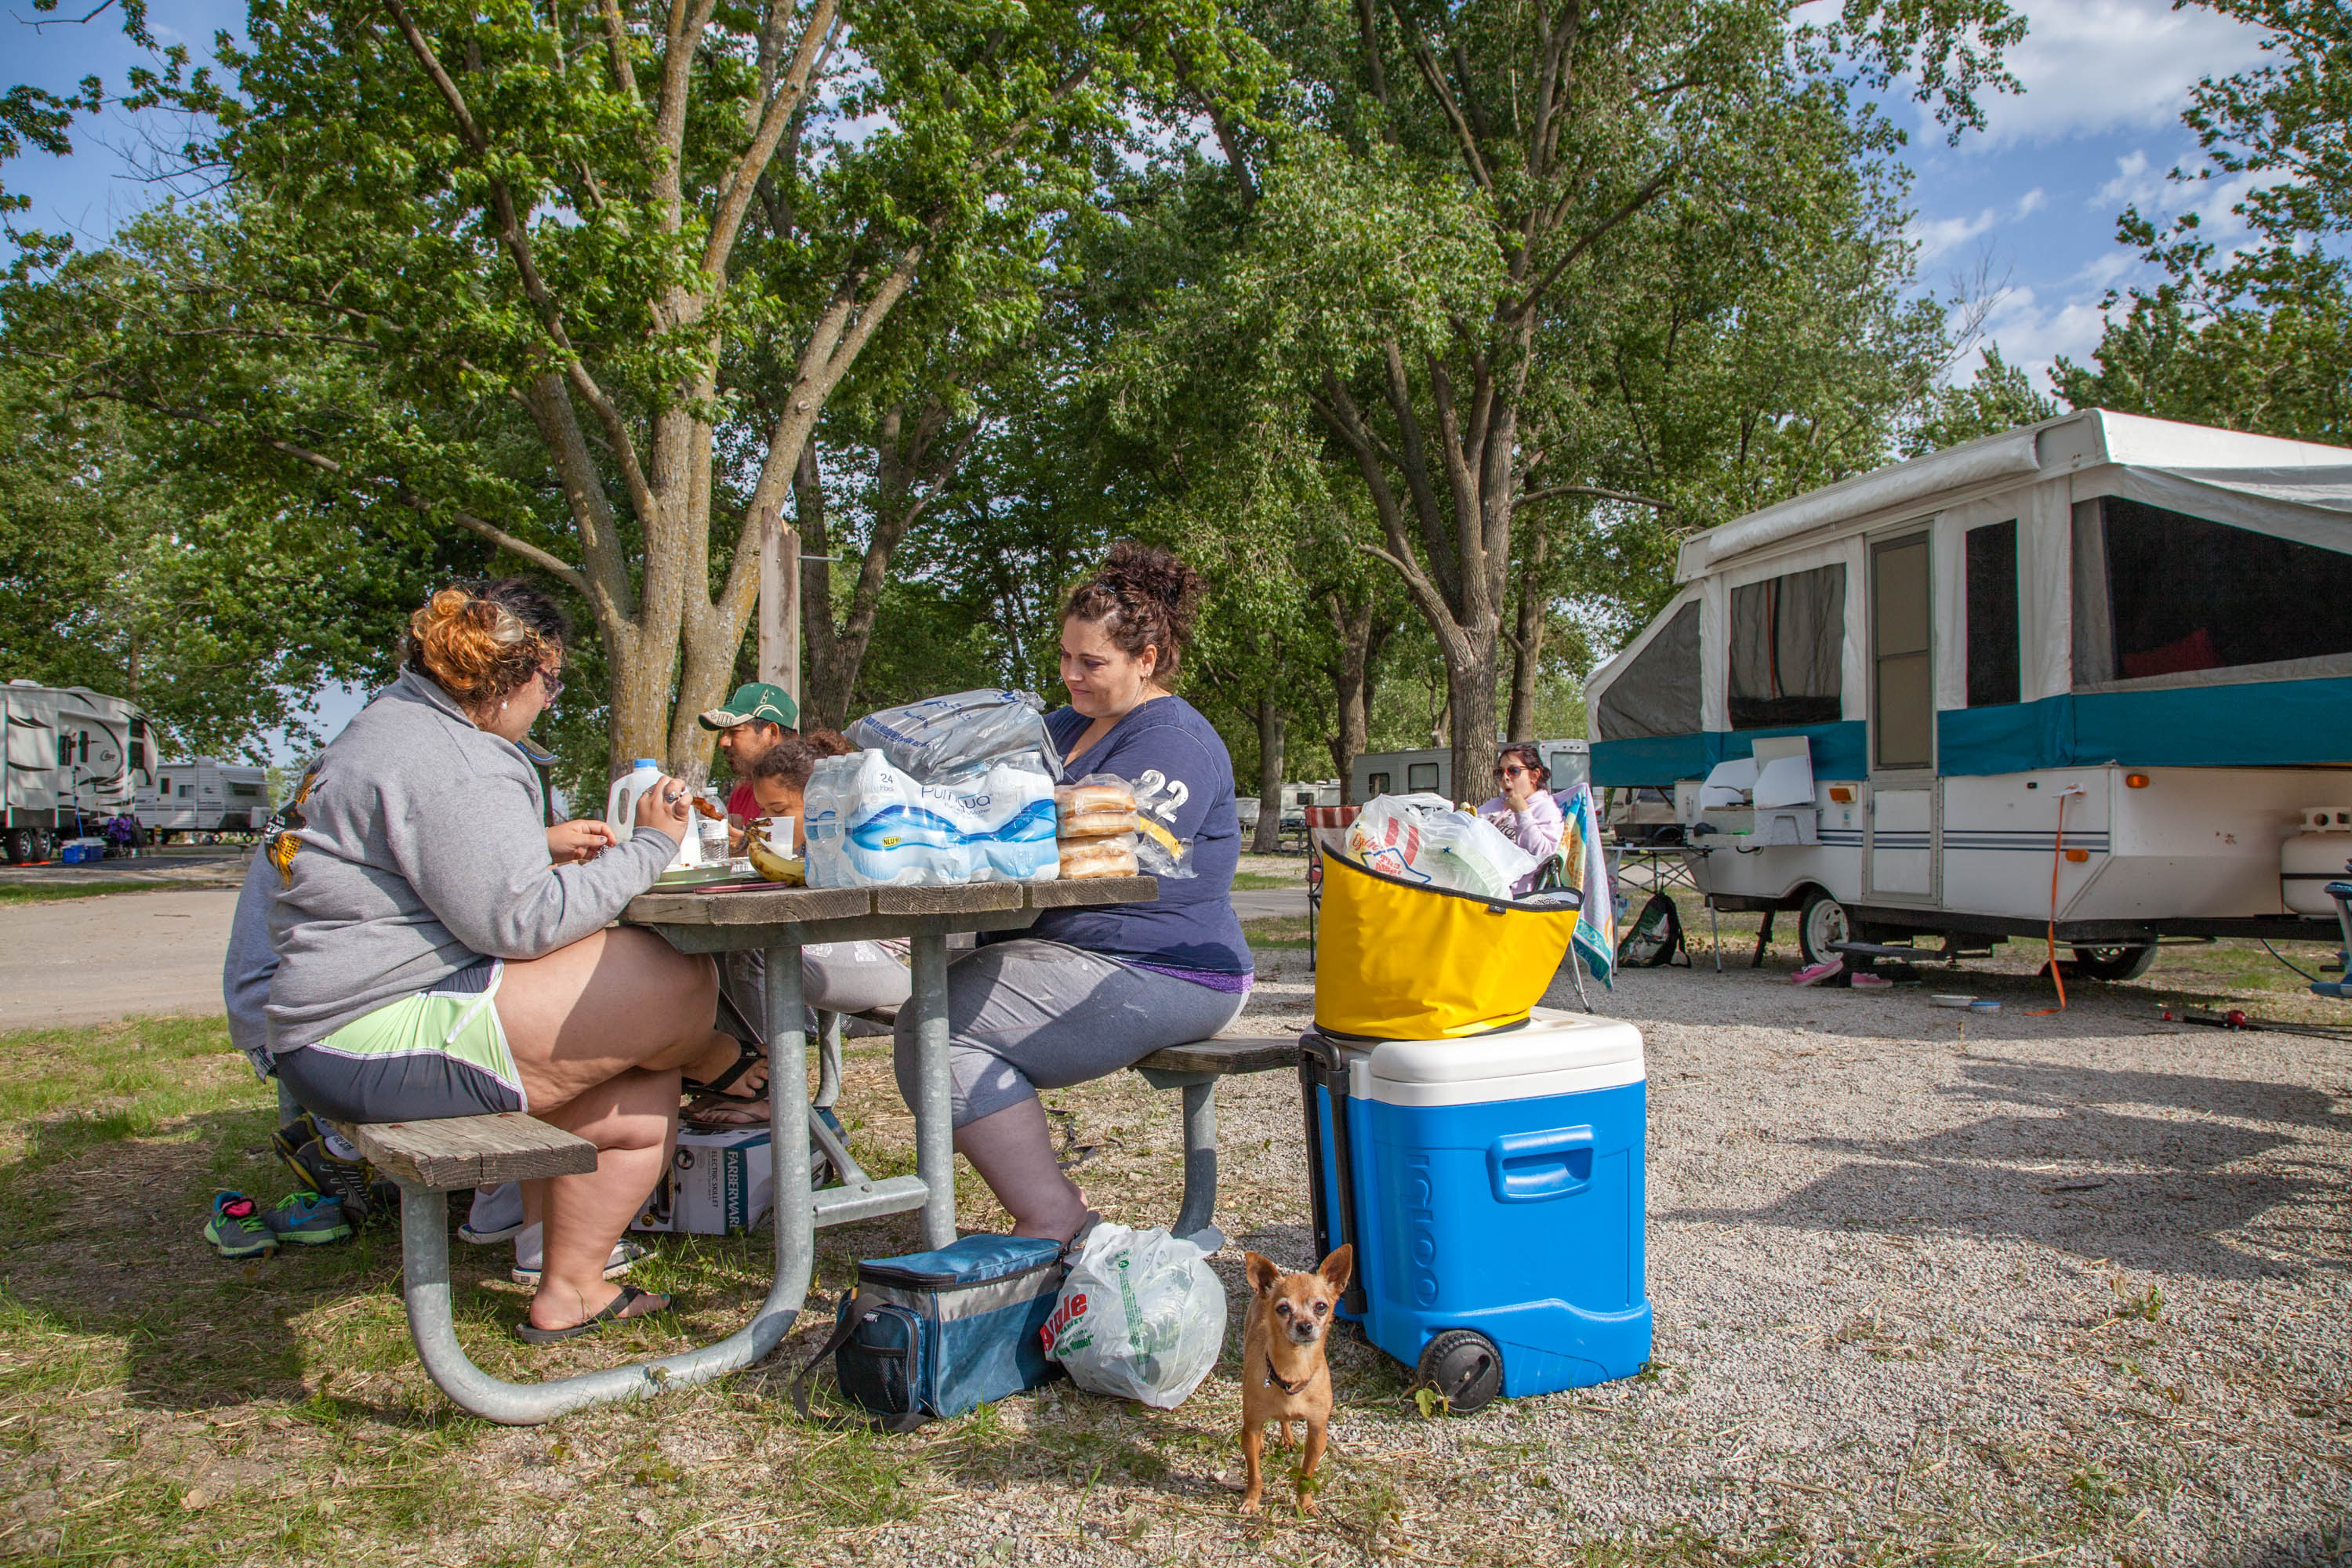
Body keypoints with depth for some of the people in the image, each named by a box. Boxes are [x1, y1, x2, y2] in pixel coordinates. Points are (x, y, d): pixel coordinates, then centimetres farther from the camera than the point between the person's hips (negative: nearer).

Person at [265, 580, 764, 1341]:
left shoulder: (400, 725, 19)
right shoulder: (442, 761, -18)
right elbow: (522, 920, -24)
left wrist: (546, 847, 25)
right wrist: (647, 847, -15)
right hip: (382, 1039, -12)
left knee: (639, 1106, 9)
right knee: (682, 980, -17)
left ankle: (569, 1287, 21)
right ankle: (719, 1061, 17)